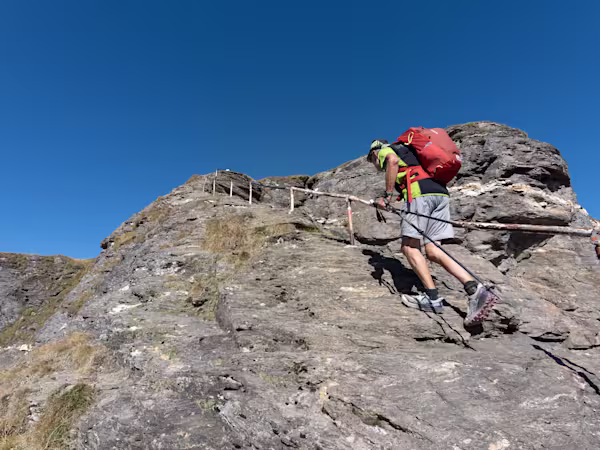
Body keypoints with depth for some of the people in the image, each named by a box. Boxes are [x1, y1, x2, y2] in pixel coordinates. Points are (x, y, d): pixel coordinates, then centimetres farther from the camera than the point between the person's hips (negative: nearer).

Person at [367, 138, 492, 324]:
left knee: (409, 247, -2)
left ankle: (433, 298, -5)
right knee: (432, 251, 2)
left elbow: (393, 161, -11)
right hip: (441, 193, 8)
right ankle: (474, 289, -11)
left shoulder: (384, 150, 16)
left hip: (420, 193, -8)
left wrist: (387, 195, -11)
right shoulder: (406, 151, 38)